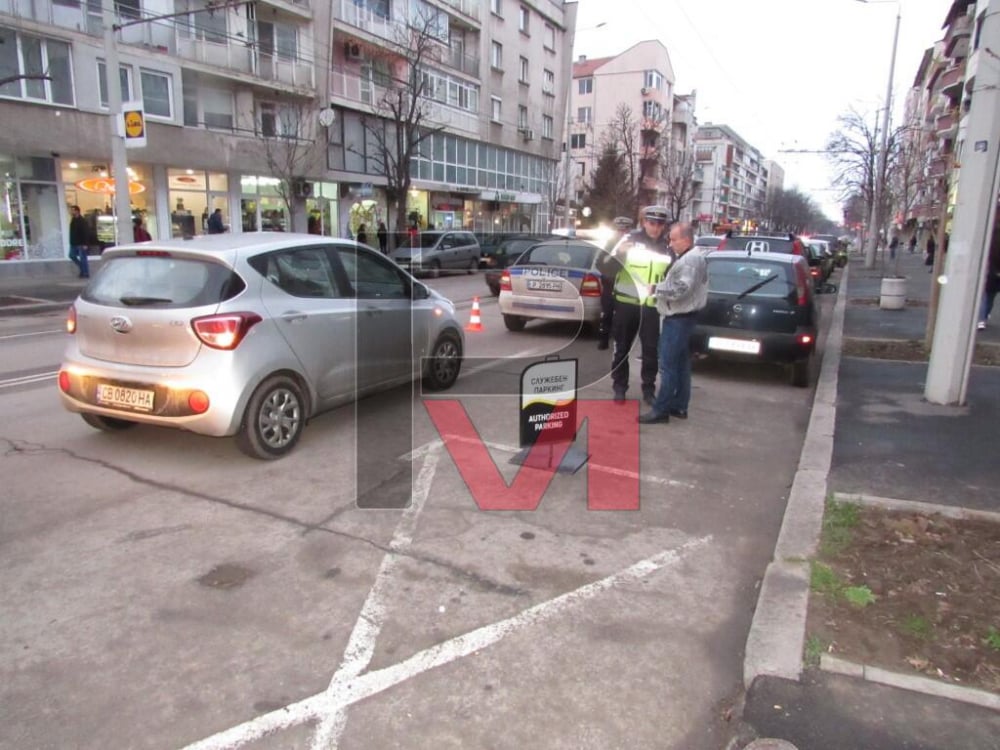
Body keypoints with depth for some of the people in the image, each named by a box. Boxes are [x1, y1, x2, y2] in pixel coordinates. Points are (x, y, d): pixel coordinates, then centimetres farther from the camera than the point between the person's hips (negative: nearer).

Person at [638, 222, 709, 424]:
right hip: (679, 318, 11)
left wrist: (656, 288, -14)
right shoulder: (686, 258, 17)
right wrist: (660, 287, 5)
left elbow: (680, 289, -25)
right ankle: (679, 406, 20)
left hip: (679, 319, -11)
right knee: (681, 364, 13)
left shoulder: (691, 259, -17)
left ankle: (661, 409, -6)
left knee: (668, 366, -9)